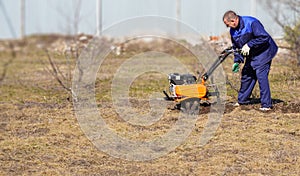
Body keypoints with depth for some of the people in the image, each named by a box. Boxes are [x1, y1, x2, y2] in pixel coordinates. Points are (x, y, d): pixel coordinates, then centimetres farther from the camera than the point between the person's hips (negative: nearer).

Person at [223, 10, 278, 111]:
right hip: (251, 54, 8)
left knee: (261, 75, -16)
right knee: (246, 75, 12)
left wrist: (249, 45, -28)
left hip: (263, 52, -8)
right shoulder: (233, 30, 1)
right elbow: (236, 46, 14)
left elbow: (264, 37, -28)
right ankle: (242, 100, 27)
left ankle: (266, 105, -14)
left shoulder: (251, 23, -25)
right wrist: (237, 61, 5)